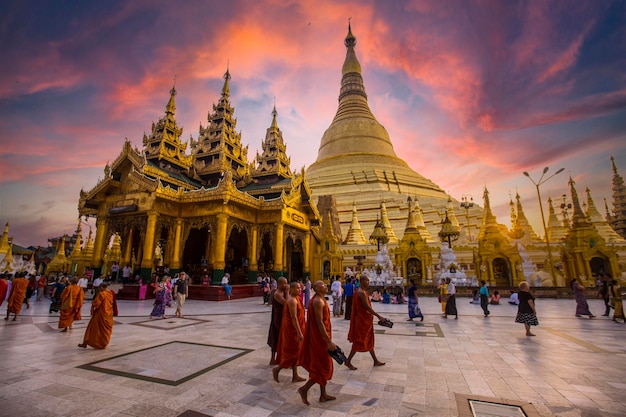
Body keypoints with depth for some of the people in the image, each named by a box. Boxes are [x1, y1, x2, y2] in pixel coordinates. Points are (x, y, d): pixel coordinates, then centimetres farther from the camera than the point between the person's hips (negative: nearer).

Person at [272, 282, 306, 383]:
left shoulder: (295, 298, 9)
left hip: (294, 329, 10)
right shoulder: (292, 300, -22)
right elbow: (294, 318, -25)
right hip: (292, 329, -10)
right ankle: (277, 369, 19)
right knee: (292, 352, 3)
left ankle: (295, 376, 25)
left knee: (295, 352, 15)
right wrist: (299, 333, -25)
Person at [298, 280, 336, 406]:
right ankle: (304, 389, 14)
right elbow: (319, 323, -25)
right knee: (323, 367, 2)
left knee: (324, 366, 18)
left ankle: (323, 395, 29)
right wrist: (329, 341, -24)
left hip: (320, 337, 10)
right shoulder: (318, 301, -22)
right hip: (320, 338, -10)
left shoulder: (320, 300, 10)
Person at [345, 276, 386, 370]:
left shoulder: (361, 291, 11)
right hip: (363, 320, -10)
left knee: (369, 340, 18)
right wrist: (379, 316, -25)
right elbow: (367, 307, -27)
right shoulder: (362, 292, -22)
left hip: (365, 319, 10)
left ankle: (376, 361, 30)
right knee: (359, 341, -1)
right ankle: (348, 361, 10)